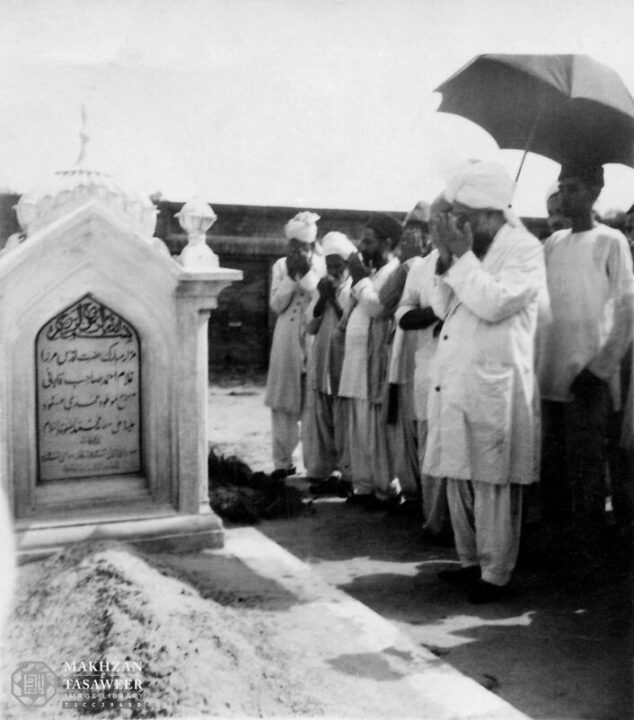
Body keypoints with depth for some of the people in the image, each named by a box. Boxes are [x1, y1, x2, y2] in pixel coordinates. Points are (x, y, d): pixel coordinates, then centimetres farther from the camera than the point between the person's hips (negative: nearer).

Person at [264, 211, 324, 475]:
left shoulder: (322, 265, 2)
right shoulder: (281, 265, 7)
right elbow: (276, 305, 2)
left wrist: (306, 273, -14)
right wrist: (291, 276, -8)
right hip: (287, 339, 2)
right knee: (284, 400, 2)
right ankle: (283, 460, 10)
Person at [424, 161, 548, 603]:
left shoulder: (525, 250, -6)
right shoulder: (469, 249, 15)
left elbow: (494, 304, -20)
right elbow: (442, 307, 15)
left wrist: (461, 255, -14)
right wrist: (446, 259, 2)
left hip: (494, 387, -7)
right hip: (454, 382, 7)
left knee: (493, 486, -1)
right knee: (458, 479, 13)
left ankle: (495, 575, 11)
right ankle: (471, 561, 27)